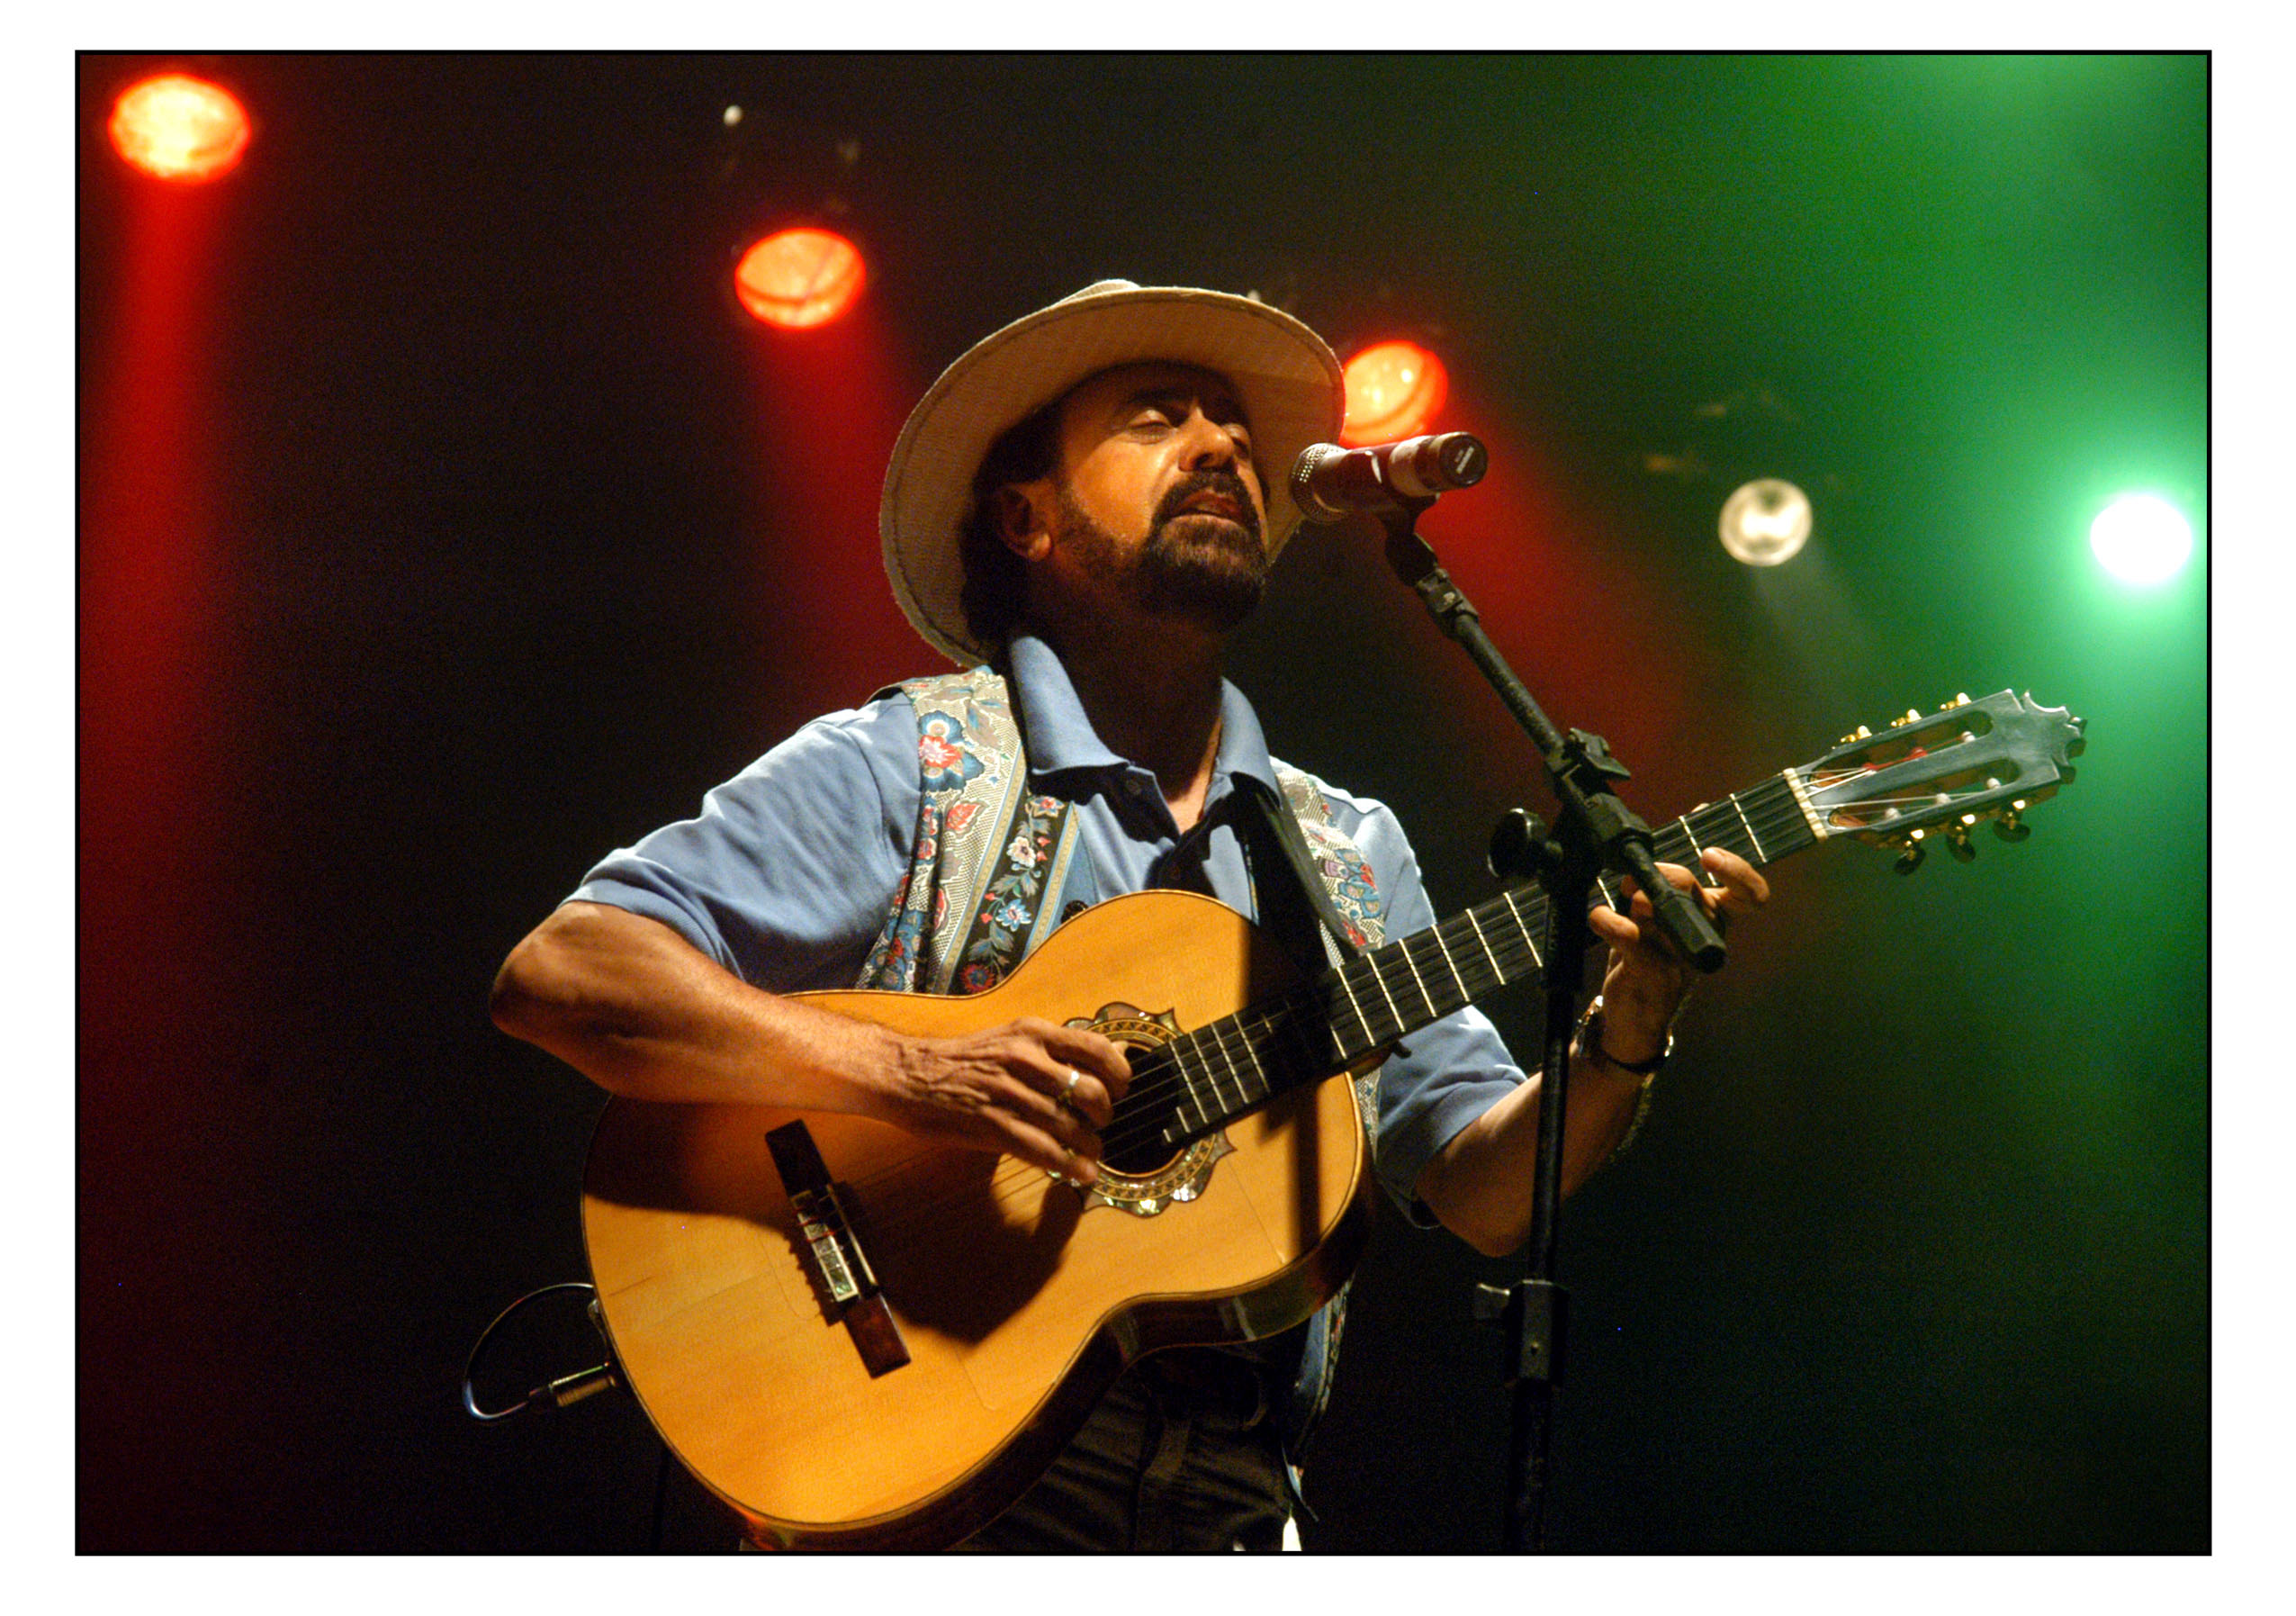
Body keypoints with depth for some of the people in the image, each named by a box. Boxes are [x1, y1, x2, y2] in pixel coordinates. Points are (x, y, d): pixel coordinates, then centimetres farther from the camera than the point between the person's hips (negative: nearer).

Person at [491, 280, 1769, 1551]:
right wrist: (908, 1076, -20)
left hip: (1225, 1512, 5)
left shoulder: (1352, 852, 17)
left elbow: (1486, 1190, 13)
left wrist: (1620, 1044, -7)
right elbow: (561, 973, -9)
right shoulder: (906, 770, 1)